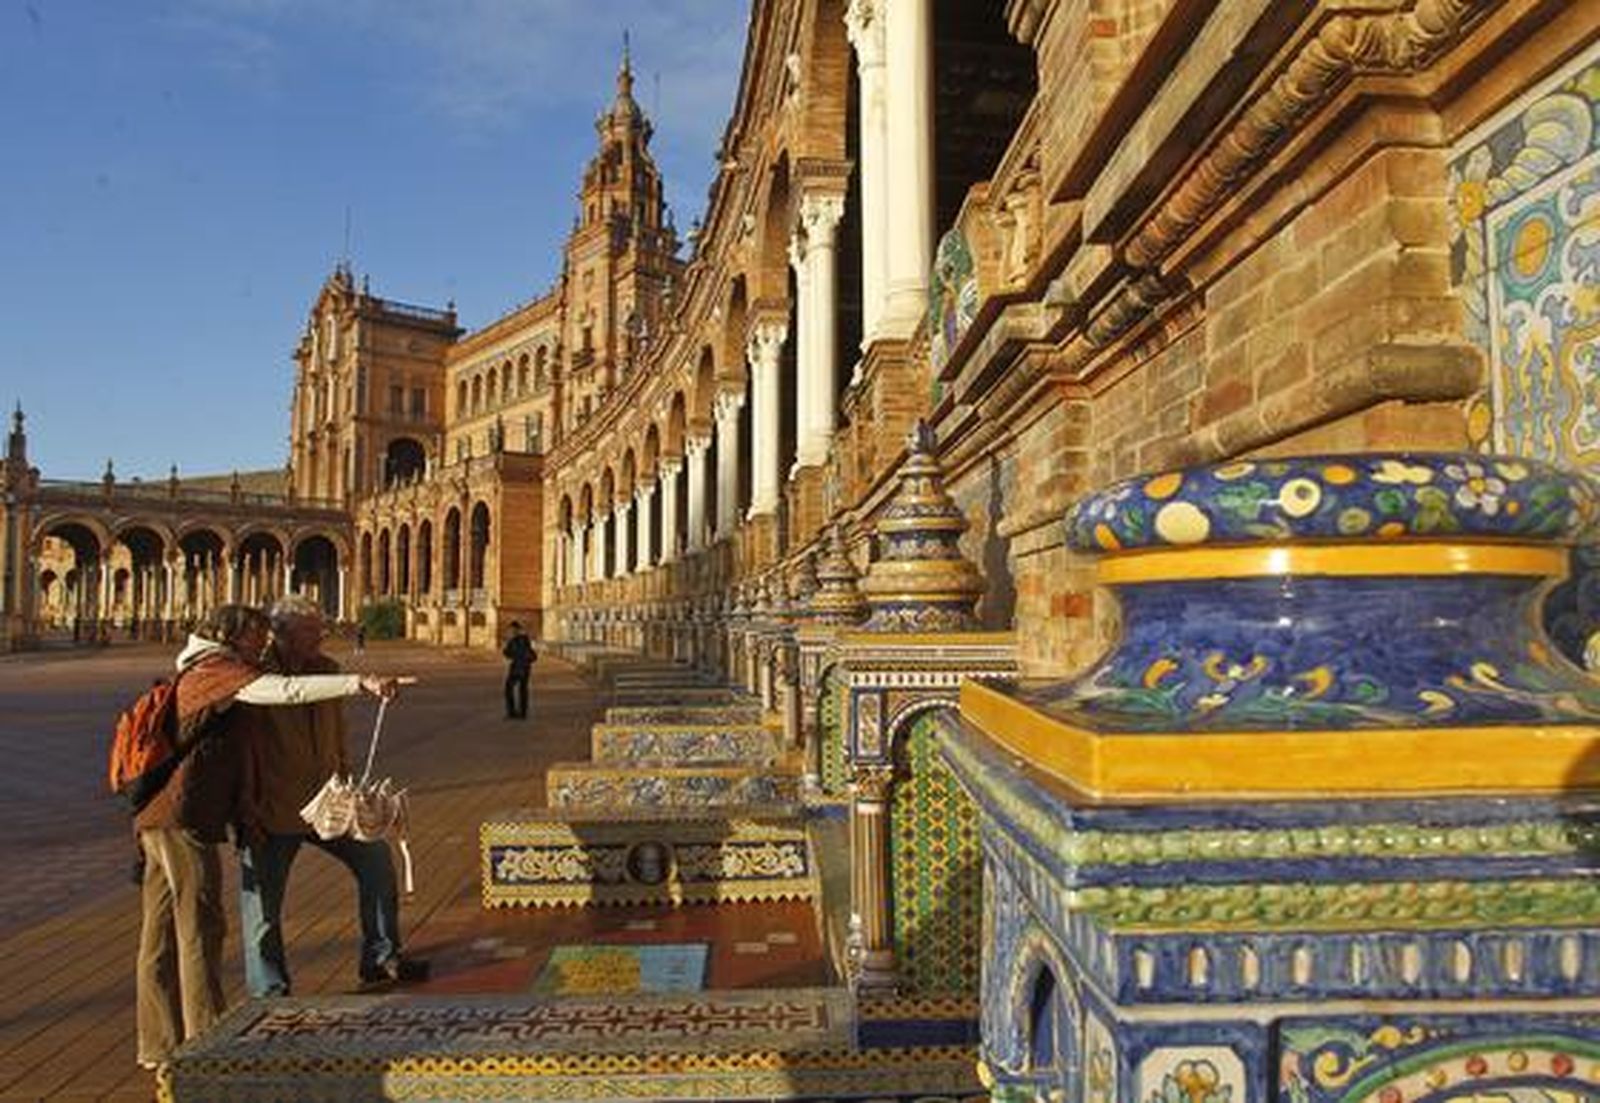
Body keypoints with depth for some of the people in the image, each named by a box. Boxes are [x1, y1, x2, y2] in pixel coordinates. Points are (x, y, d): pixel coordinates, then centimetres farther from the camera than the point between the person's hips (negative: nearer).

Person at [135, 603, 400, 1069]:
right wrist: (360, 683, -32)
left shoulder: (193, 675, 23)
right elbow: (285, 690, -26)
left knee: (161, 933, 13)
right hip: (183, 817, -10)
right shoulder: (216, 668, -8)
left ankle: (159, 1044, 21)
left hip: (158, 818, 10)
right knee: (200, 926, -5)